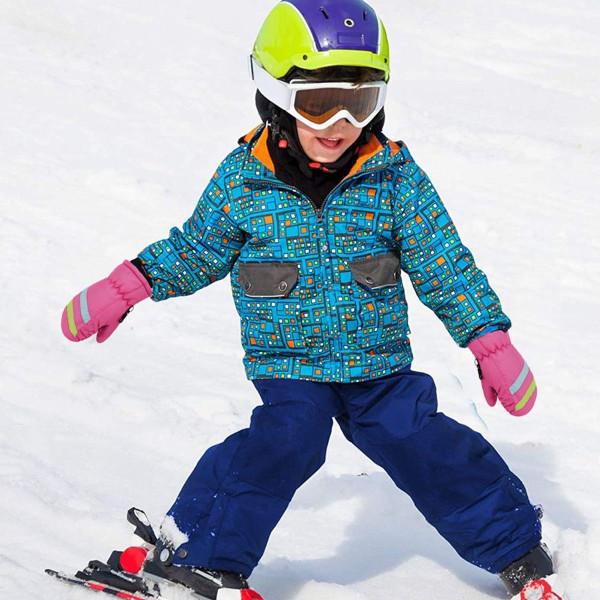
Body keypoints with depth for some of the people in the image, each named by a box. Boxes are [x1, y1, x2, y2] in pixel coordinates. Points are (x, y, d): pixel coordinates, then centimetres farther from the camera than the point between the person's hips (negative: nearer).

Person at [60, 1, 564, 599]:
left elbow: (443, 263, 1)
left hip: (380, 362, 2)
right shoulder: (243, 179, -7)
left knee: (429, 449, -3)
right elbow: (195, 250, 8)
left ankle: (517, 550, 20)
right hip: (287, 362, -1)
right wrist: (126, 287, 2)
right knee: (288, 439, -24)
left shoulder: (394, 175, -5)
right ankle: (194, 551, -9)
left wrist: (491, 341, -1)